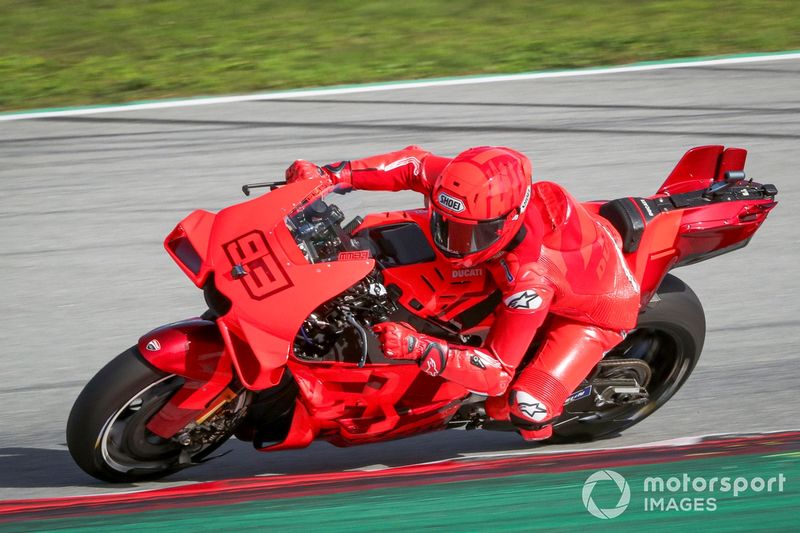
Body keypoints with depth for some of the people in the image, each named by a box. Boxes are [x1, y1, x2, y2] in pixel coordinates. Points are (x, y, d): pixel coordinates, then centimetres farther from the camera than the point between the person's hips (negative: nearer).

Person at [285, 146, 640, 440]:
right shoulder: (473, 187, -29)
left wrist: (418, 347, -51)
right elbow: (414, 163, -14)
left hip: (595, 311, -7)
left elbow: (497, 375, -39)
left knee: (523, 408, -25)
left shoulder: (529, 279, -44)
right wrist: (328, 175, -24)